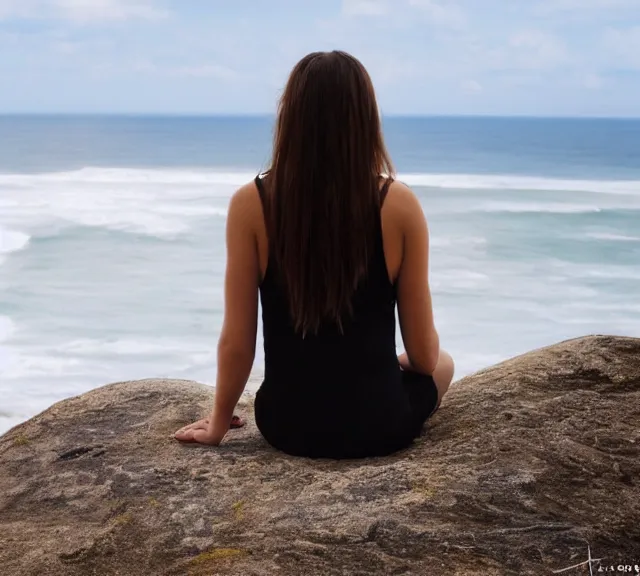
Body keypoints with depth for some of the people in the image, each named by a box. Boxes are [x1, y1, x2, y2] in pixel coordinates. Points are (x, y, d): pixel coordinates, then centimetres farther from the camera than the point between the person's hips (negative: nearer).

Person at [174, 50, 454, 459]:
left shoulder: (251, 204, -12)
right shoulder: (399, 205, -13)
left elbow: (236, 342, -7)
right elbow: (424, 355, -6)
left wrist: (218, 425, 11)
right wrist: (413, 361, 19)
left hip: (287, 424, 3)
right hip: (378, 423, -2)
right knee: (442, 364, 33)